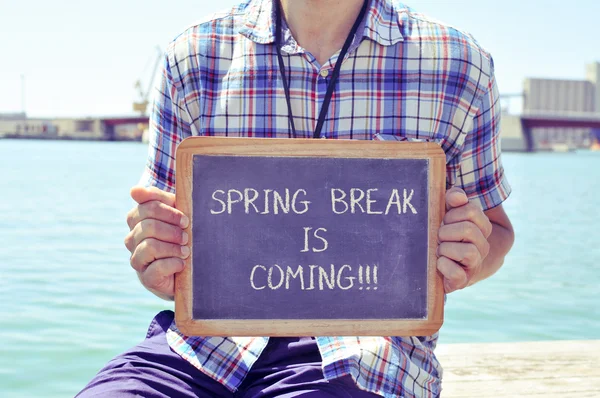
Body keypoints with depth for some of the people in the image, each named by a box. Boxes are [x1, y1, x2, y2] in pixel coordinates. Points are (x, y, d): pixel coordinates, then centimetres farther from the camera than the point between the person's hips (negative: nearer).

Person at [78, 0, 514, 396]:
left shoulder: (462, 65, 2)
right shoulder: (192, 57, 5)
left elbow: (496, 227, 15)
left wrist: (468, 261, -10)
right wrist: (159, 270, -11)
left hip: (361, 352, -1)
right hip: (209, 336, 2)